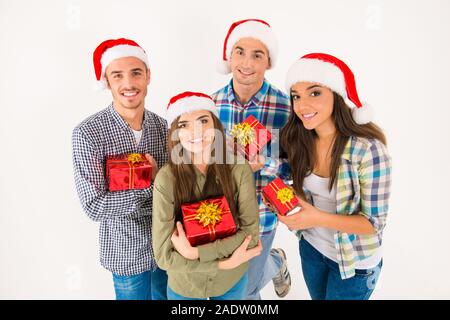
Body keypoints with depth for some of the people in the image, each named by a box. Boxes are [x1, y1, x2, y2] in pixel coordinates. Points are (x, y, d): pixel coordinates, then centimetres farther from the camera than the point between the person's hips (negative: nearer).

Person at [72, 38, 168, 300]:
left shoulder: (162, 126, -6)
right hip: (127, 253, -4)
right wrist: (151, 185, -19)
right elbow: (95, 206, -21)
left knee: (166, 295, 25)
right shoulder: (88, 133, -19)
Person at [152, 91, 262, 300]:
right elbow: (163, 256, -20)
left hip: (232, 282, 2)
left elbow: (251, 234, -17)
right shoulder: (166, 179, -23)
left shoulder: (239, 170, -19)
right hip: (184, 287, -1)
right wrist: (226, 263, -20)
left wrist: (195, 252, -24)